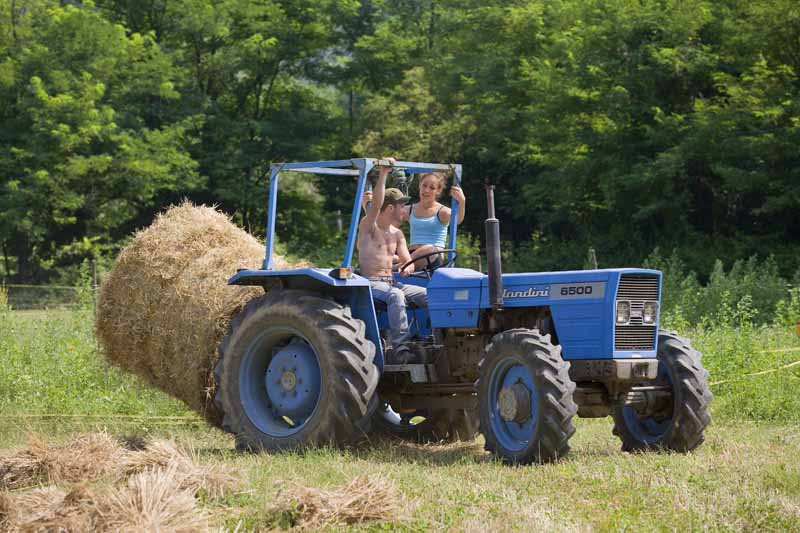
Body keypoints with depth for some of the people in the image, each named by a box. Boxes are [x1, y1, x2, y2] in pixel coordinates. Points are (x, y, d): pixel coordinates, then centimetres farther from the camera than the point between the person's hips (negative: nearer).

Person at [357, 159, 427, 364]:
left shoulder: (397, 234, 18)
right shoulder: (368, 226, -2)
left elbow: (407, 259, 12)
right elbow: (376, 204, -21)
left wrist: (408, 267, -13)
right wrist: (383, 174, -25)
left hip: (391, 282, 7)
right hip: (371, 283, -7)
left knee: (429, 295, -15)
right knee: (396, 296, -38)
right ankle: (400, 348, -43)